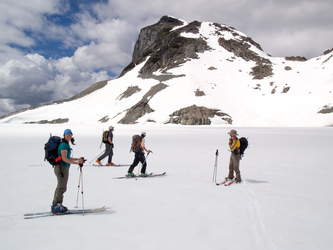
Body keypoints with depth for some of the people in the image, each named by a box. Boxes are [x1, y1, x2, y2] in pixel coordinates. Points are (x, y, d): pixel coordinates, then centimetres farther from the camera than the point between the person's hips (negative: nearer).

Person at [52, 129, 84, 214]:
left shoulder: (67, 145, 14)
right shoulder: (63, 145, -16)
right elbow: (64, 159, -23)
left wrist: (77, 159, 17)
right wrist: (77, 162, -24)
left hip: (65, 168, 10)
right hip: (62, 167, -10)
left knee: (60, 187, 16)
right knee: (62, 187, -5)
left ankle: (56, 206, 25)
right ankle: (56, 207, 4)